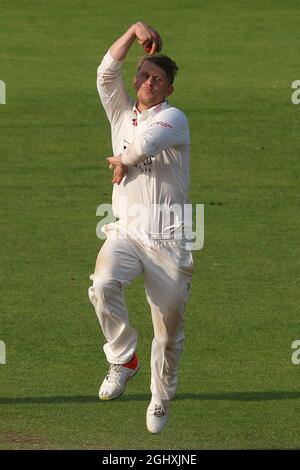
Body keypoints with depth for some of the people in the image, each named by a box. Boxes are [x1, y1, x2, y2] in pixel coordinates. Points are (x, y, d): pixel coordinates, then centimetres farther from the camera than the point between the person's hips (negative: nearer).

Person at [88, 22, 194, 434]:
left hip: (167, 235, -3)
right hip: (125, 230, 3)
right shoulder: (122, 112, 17)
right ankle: (123, 358, -9)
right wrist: (135, 31, -3)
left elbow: (144, 144, -18)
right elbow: (106, 71, 2)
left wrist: (121, 160, 1)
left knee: (169, 326, 0)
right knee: (103, 285, -28)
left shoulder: (173, 118, 1)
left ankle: (161, 400, 18)